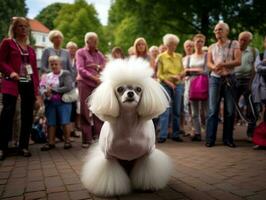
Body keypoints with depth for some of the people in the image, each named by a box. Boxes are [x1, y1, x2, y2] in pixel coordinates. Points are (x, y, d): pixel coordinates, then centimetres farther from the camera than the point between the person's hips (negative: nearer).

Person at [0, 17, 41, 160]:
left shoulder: (31, 49, 20)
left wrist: (37, 91, 9)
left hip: (29, 85, 5)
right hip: (12, 83, -5)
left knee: (27, 115, 4)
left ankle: (23, 146, 13)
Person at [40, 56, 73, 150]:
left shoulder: (66, 74, 1)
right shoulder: (47, 76, 15)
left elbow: (68, 87, -12)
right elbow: (41, 88, 5)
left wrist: (53, 90, -10)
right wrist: (46, 93, -19)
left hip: (63, 102, -4)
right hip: (50, 103, 4)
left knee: (65, 121, -4)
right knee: (51, 123, 4)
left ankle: (67, 141, 8)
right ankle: (51, 142, 12)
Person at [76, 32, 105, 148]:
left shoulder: (99, 54, 18)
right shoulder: (81, 52, 5)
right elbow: (80, 70, -7)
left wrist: (98, 66, -6)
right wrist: (94, 78, -14)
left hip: (98, 84, 4)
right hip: (85, 83, -4)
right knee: (86, 111, -3)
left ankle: (98, 136, 12)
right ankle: (86, 139, 3)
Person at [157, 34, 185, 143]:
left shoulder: (179, 57, 11)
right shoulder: (161, 57, 0)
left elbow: (183, 71, 14)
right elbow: (159, 74, -3)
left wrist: (179, 76, -8)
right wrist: (168, 82, -15)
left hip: (178, 85, 4)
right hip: (165, 85, -4)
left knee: (176, 111, 6)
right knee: (165, 110, -8)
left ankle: (176, 134, 15)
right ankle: (163, 135, -4)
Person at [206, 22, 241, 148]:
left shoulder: (234, 44, 7)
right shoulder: (212, 47, 15)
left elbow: (238, 61, -5)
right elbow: (209, 63, 5)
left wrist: (223, 64, -18)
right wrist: (215, 67, -18)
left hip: (229, 79, -1)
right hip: (215, 79, 1)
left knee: (230, 110, 0)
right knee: (212, 109, -4)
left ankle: (228, 139, 10)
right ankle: (210, 139, -1)